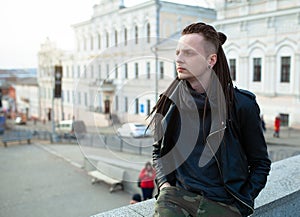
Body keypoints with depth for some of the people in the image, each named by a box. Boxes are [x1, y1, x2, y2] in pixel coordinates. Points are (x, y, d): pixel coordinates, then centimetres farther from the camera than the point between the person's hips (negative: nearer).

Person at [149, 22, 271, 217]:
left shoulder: (242, 104, -3)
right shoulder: (170, 102, 4)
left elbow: (260, 163, 6)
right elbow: (158, 150, 18)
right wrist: (164, 183, 3)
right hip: (178, 193, 1)